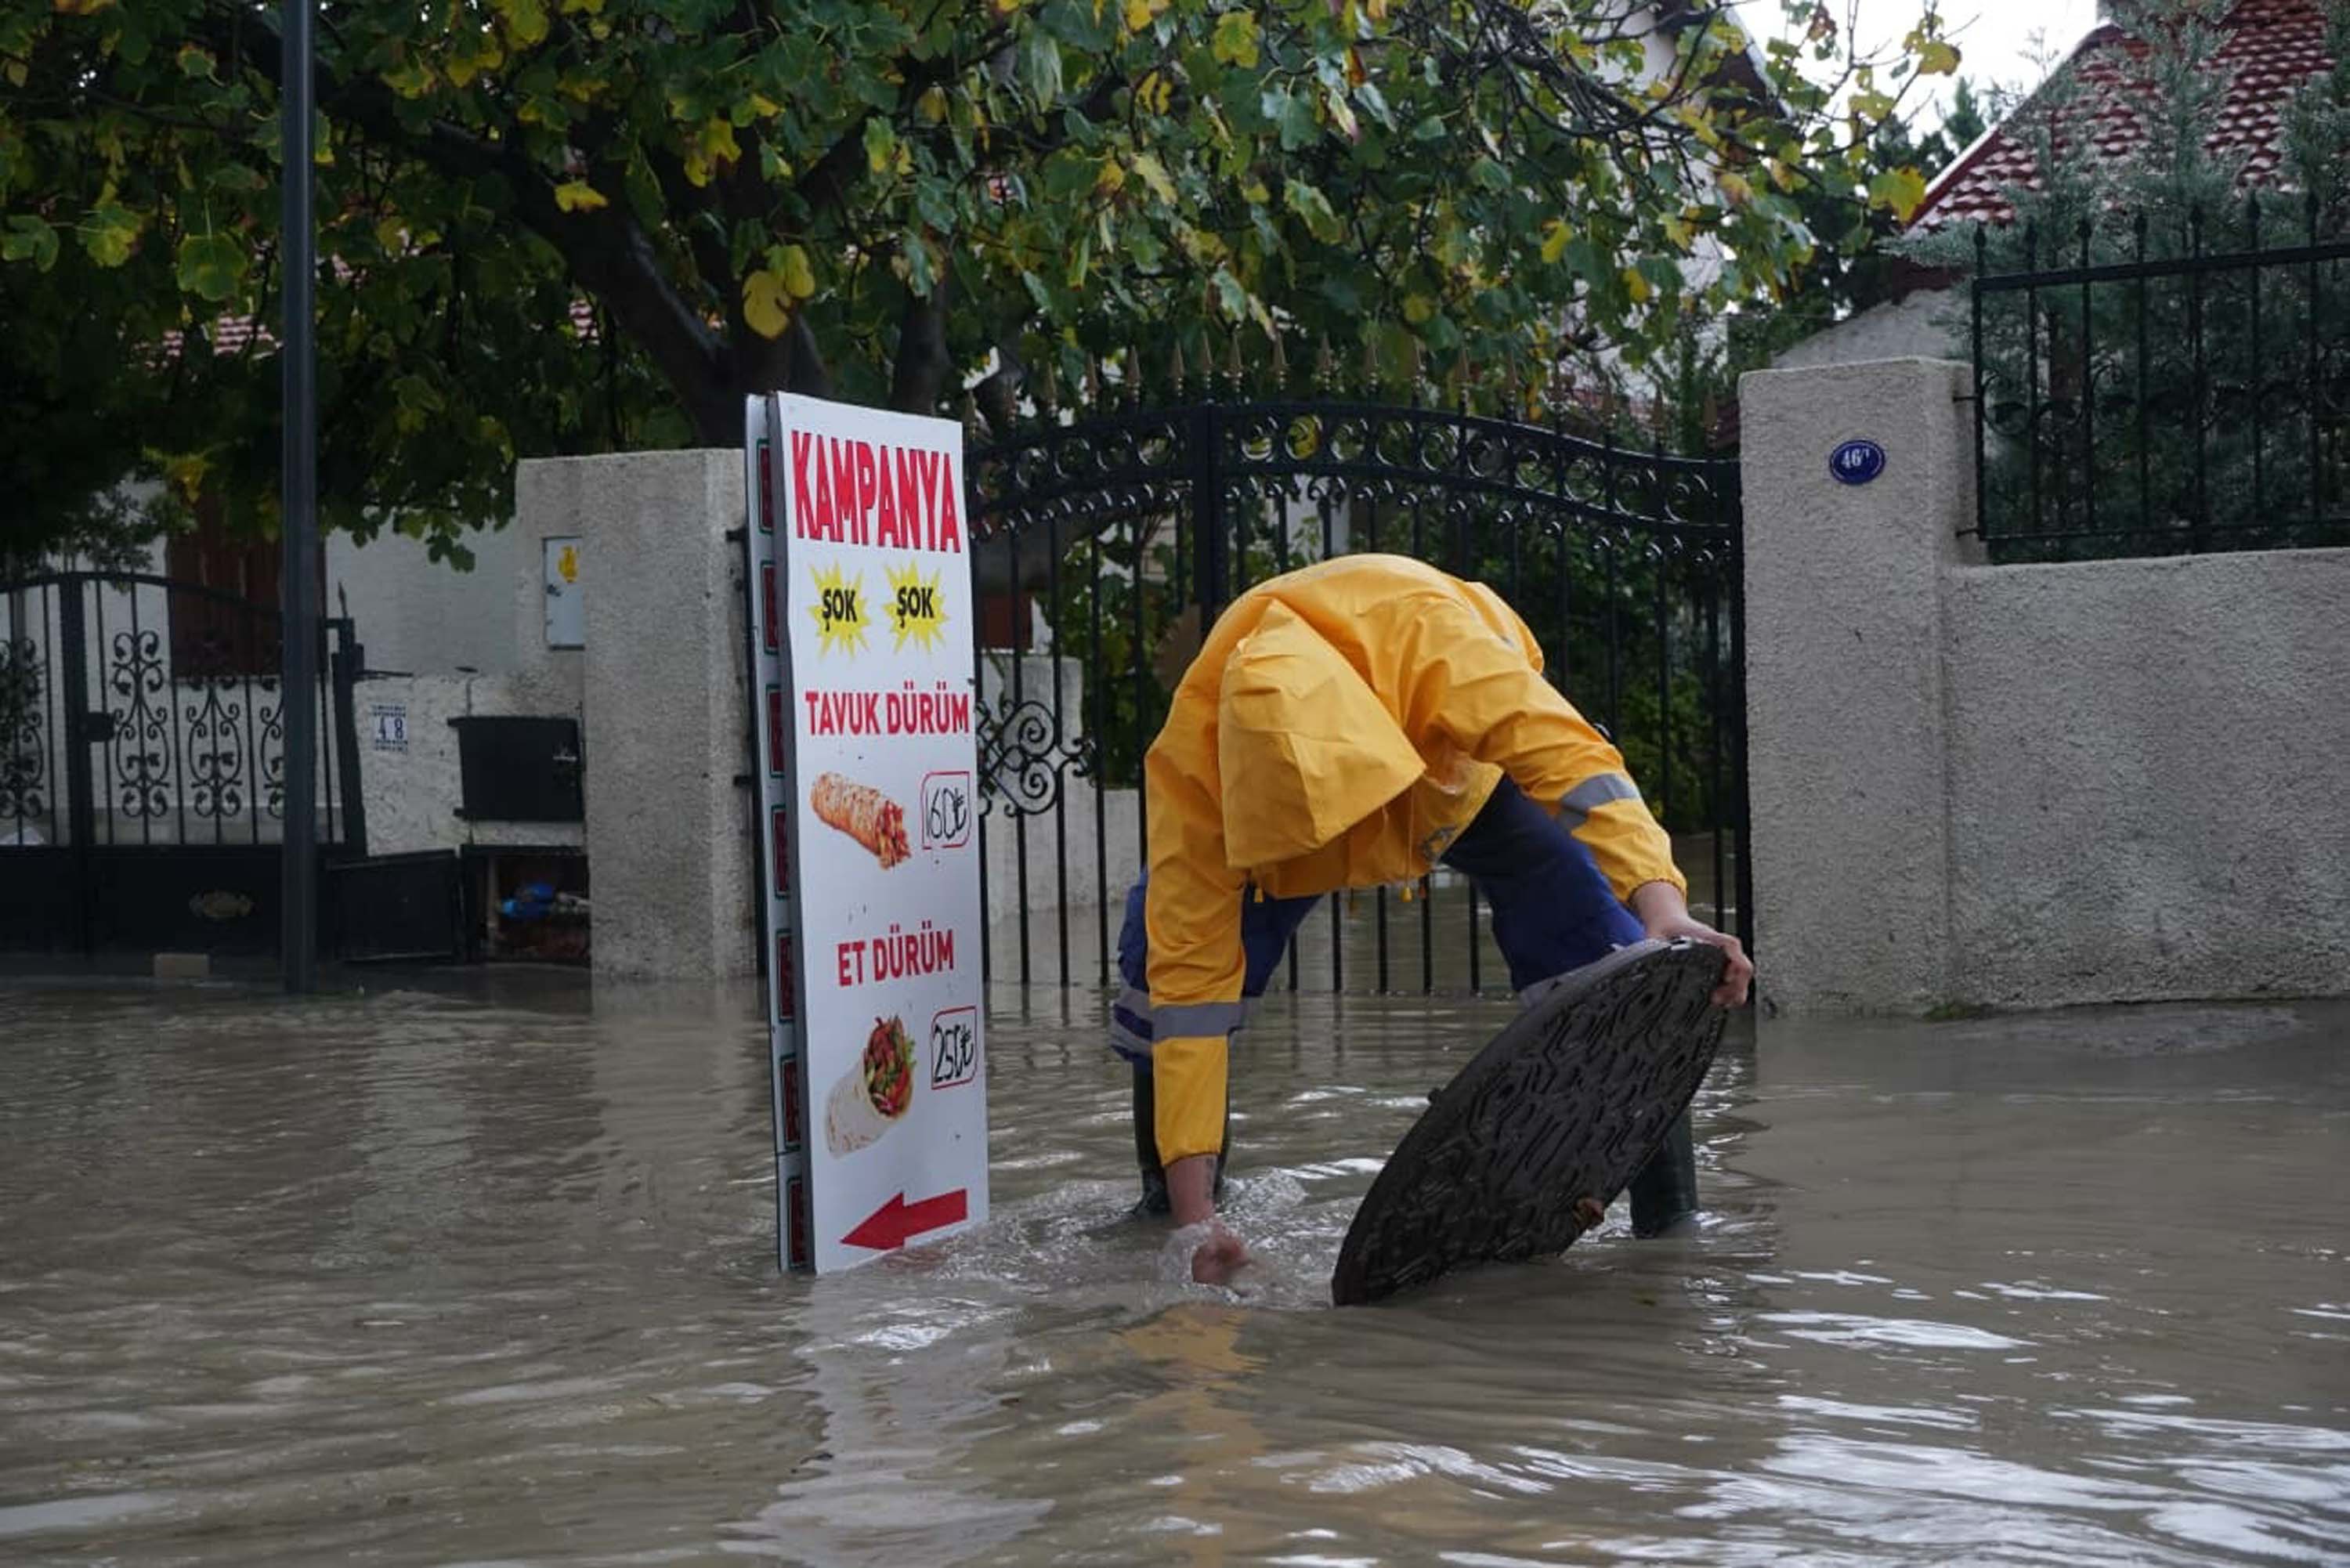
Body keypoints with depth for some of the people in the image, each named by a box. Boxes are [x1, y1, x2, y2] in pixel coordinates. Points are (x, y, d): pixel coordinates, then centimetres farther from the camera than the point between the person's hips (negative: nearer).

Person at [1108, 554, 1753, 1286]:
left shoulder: (1430, 633, -45)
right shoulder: (1191, 764, -38)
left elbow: (1568, 756, -49)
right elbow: (1191, 974, -36)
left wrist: (1663, 907, -67)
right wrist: (1194, 1217, -39)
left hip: (1464, 773, -1)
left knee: (1599, 953, -23)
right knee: (1159, 956, -17)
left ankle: (1671, 1222, -11)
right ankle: (1165, 1211, 5)